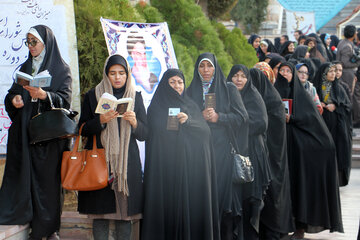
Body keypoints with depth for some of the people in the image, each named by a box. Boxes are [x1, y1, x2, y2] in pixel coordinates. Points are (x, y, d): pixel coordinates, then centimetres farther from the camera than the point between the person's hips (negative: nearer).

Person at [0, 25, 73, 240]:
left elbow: (65, 99, -9)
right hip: (24, 132, 4)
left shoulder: (62, 69, 4)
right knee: (25, 176, -4)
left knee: (48, 179, -5)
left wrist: (43, 95, -27)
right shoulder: (25, 68, 19)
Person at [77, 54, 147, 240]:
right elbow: (83, 130, 5)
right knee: (100, 211, -4)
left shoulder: (135, 97, 11)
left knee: (124, 212, -3)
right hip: (100, 160, -1)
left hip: (127, 162, 1)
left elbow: (144, 134, 9)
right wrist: (101, 121, -12)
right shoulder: (92, 96, 8)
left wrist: (134, 122, -12)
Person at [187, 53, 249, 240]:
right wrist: (201, 117, -9)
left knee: (223, 189, -7)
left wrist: (218, 117, -10)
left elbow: (242, 118, 2)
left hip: (222, 149, -1)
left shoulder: (229, 90, 9)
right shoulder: (190, 92, 14)